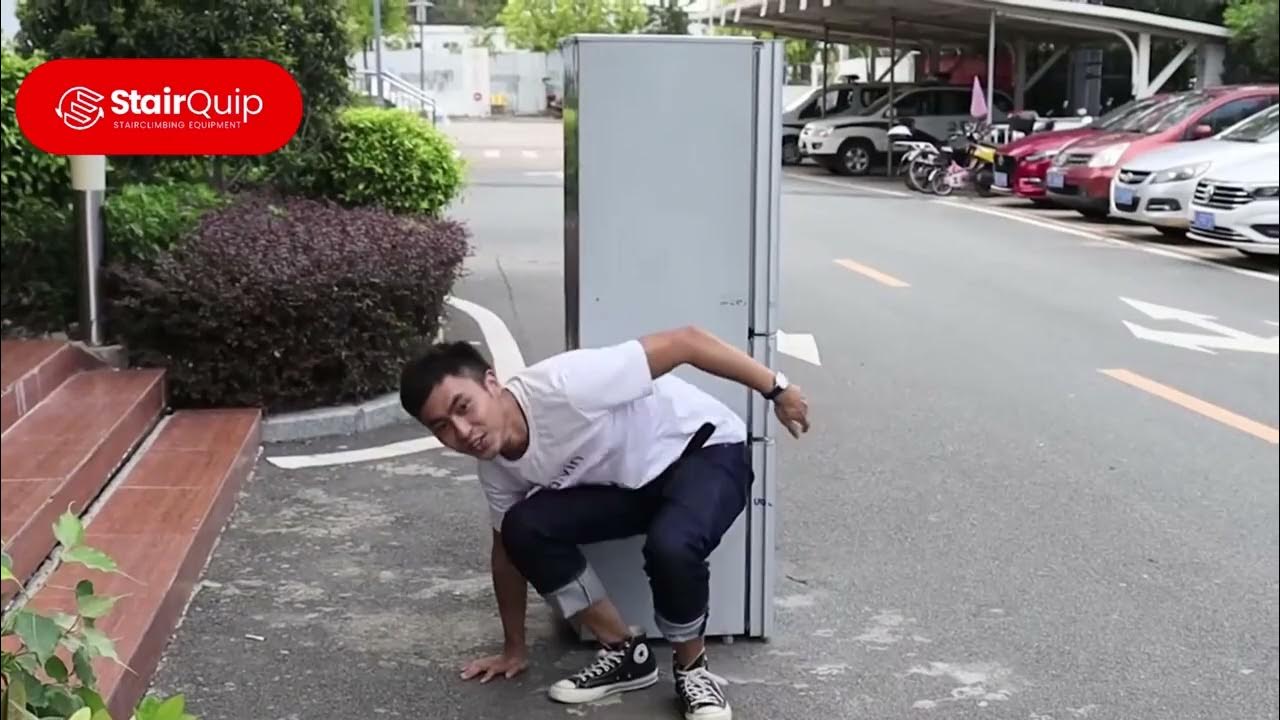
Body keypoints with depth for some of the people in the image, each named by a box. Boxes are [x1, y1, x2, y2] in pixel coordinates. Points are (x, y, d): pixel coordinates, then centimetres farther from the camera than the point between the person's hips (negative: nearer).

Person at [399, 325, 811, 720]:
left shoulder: (562, 385, -34)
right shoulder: (497, 467, -10)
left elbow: (685, 341, -30)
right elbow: (507, 549, 7)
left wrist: (775, 389, -22)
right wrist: (515, 649, 15)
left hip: (706, 450, -6)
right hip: (632, 482, 6)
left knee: (670, 546, -36)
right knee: (524, 527, -15)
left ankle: (692, 670, -6)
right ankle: (625, 651, 1)